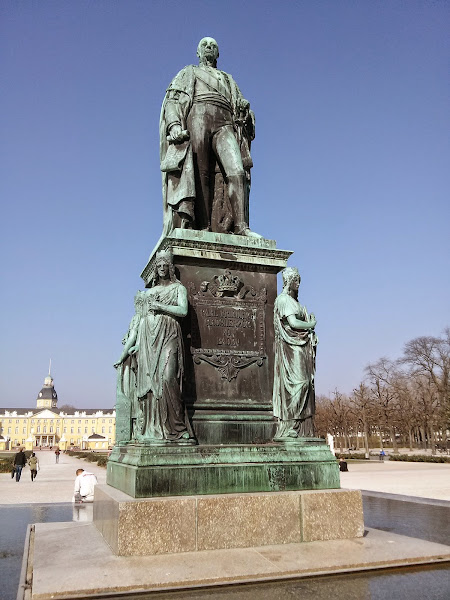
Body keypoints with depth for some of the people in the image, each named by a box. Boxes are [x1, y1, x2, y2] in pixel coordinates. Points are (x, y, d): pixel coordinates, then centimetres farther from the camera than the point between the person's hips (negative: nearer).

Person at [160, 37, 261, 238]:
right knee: (201, 176, -15)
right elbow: (172, 100, 11)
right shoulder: (189, 73, 28)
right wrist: (174, 124, -10)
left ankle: (239, 225, -28)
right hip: (198, 118, -2)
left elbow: (240, 105, 28)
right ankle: (203, 228, -19)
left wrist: (244, 107, 1)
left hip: (224, 124, 2)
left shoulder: (228, 79, 38)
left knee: (237, 171, -21)